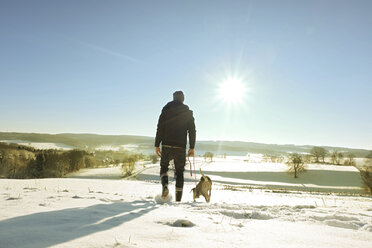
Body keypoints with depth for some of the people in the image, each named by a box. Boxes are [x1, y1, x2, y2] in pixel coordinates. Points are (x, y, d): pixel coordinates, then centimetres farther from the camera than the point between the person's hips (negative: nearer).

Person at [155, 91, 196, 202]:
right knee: (179, 172, 10)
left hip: (167, 146, 0)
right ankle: (178, 199, 8)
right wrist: (192, 147, 6)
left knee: (164, 167, 18)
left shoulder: (166, 110, 5)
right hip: (181, 147, 0)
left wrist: (157, 145, 3)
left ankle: (165, 185, -10)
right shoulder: (188, 112, 6)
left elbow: (160, 129, 0)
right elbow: (192, 131, 2)